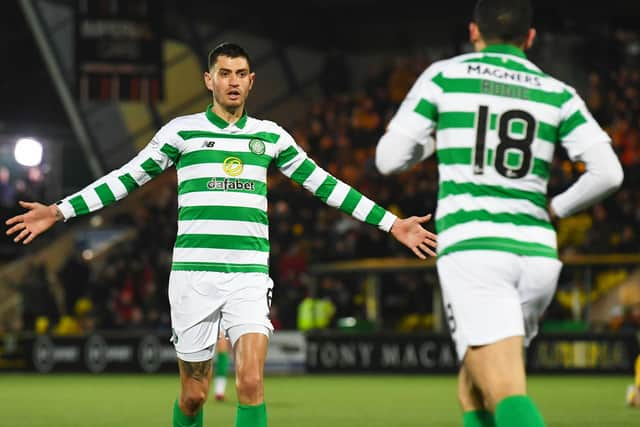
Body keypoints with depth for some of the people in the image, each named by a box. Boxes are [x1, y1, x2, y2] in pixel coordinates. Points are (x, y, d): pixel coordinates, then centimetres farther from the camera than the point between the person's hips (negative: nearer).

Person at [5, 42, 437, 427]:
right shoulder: (182, 131, 5)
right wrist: (59, 211, 5)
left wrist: (391, 223, 16)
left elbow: (324, 184, 17)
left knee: (251, 381, -17)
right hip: (194, 273, -1)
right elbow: (127, 178, 10)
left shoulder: (271, 136, 12)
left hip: (250, 274, 1)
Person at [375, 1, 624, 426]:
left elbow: (389, 159, 7)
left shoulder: (445, 76, 6)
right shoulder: (557, 94, 11)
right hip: (537, 254, 4)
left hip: (471, 247, -4)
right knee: (472, 388, 21)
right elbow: (608, 172, 0)